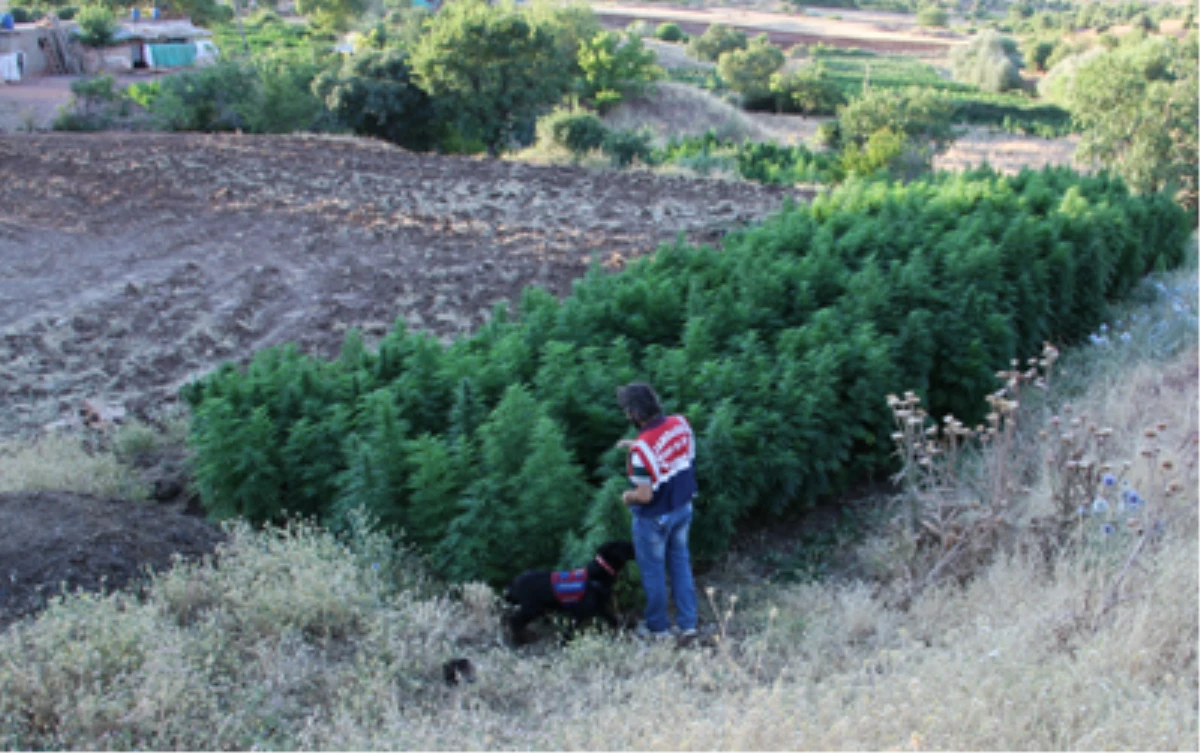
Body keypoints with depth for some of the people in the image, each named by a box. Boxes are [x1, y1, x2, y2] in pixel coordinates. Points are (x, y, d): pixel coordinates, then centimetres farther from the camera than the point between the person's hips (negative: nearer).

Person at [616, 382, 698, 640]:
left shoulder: (642, 449, -31)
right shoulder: (680, 423, -11)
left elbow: (645, 495, -28)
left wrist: (627, 497, -7)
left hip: (654, 518, -6)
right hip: (683, 507, 6)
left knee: (653, 571, 14)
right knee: (680, 563, 22)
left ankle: (658, 628, 31)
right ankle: (687, 623, 31)